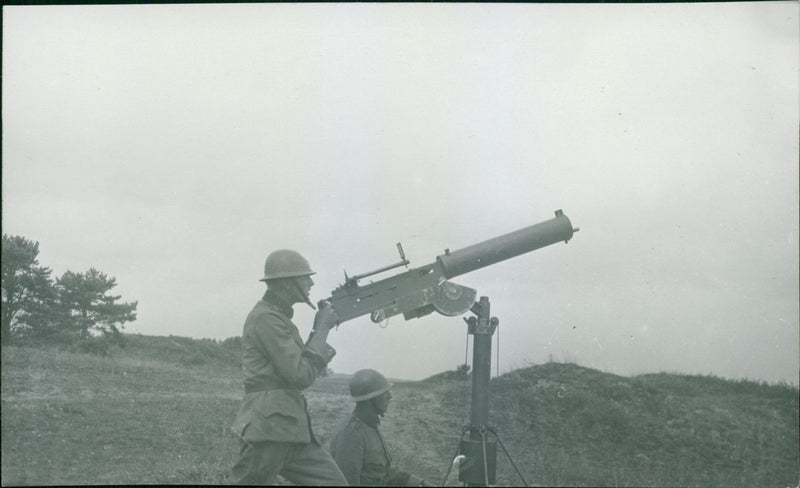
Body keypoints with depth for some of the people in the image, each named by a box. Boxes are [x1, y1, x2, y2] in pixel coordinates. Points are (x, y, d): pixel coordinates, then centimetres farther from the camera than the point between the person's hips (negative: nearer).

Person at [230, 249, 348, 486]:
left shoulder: (278, 316, 16)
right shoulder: (265, 318, -14)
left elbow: (300, 364, 21)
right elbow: (302, 375, -18)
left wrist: (320, 329, 9)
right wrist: (322, 329, -8)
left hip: (291, 429, 10)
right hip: (267, 429, -10)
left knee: (334, 481, 3)